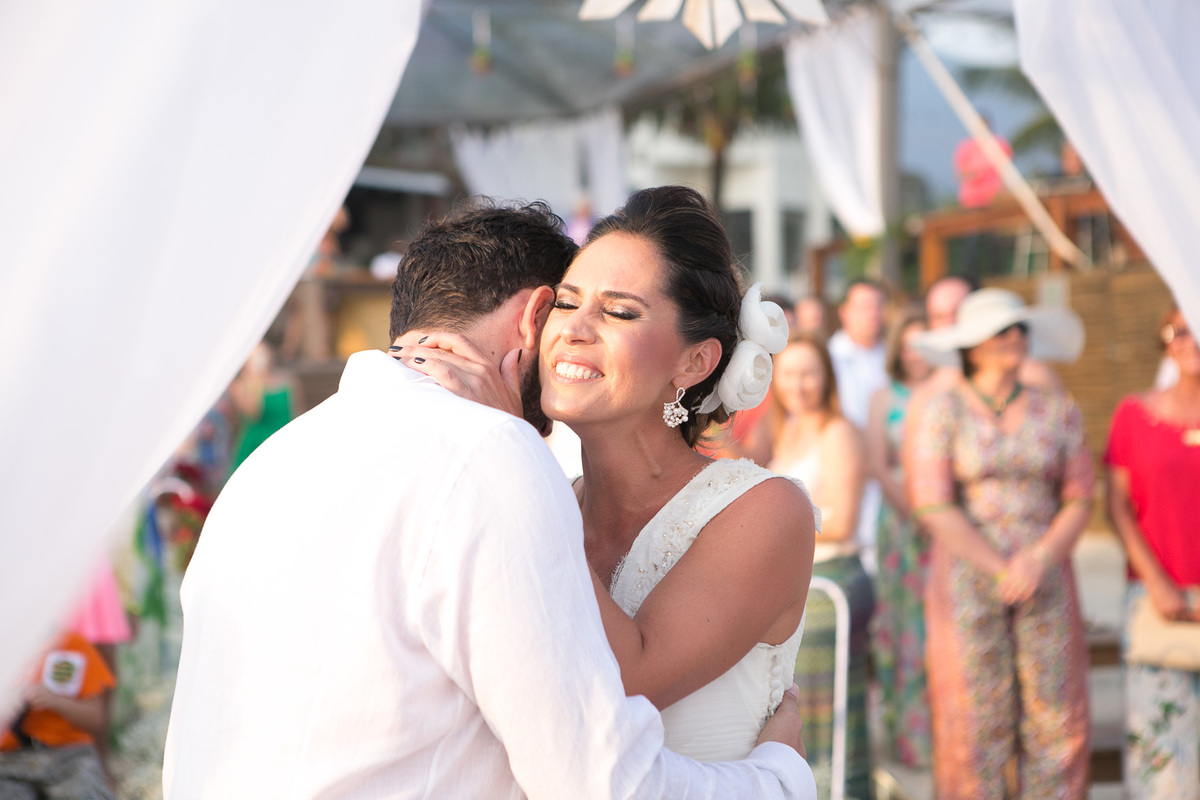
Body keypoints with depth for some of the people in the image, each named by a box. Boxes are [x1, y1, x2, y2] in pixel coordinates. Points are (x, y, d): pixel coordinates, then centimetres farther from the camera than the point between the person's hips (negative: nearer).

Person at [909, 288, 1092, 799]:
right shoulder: (942, 412, -1)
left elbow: (1079, 499, 4)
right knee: (977, 717, -1)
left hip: (1045, 579, 2)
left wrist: (1040, 560, -13)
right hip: (968, 579, -2)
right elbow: (933, 505, -8)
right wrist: (1002, 569, -12)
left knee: (1055, 716, 0)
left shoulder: (1057, 411, 7)